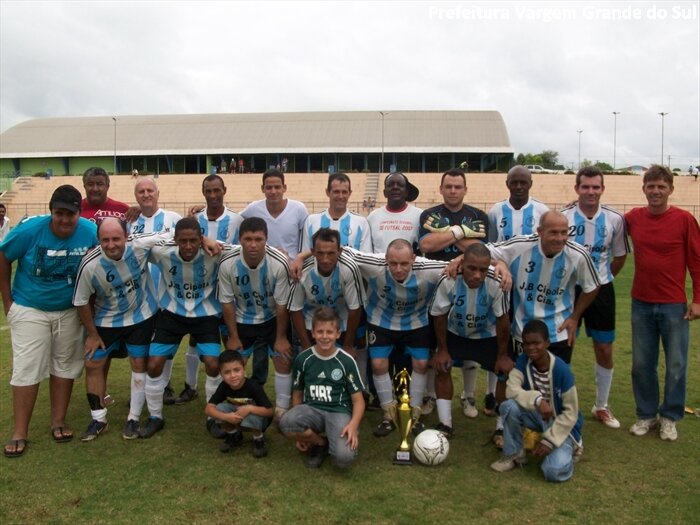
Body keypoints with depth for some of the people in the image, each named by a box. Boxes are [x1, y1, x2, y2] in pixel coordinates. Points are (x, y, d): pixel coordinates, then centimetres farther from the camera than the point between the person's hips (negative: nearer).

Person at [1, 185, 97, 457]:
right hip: (29, 310, -2)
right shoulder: (29, 229, -21)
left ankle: (58, 422, 25)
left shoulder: (90, 232, -17)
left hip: (70, 311, 2)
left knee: (65, 366, 10)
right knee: (26, 369, -1)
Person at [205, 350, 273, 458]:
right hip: (236, 419, 4)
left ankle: (259, 440, -7)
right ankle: (234, 436, 3)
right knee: (220, 408, -22)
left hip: (256, 419, -4)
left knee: (251, 415, -37)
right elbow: (208, 409, -22)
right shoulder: (223, 387, -18)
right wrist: (226, 416, -39)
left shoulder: (253, 387, -29)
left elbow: (269, 411, -29)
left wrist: (249, 408, -43)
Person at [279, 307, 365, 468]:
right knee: (286, 423, -32)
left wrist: (353, 425, -21)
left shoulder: (346, 361, -5)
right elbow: (297, 393, 11)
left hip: (339, 412, -2)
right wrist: (300, 434, 9)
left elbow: (358, 400, -1)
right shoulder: (303, 359, 0)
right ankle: (321, 443, -1)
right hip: (311, 409, 3)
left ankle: (335, 442, 9)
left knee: (344, 457, -30)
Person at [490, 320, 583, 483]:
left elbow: (571, 412, -18)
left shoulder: (561, 370, -25)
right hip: (537, 416, 3)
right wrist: (537, 400, -41)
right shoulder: (523, 361, -14)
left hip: (561, 422, -3)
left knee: (554, 471, -26)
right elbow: (511, 390, -25)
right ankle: (515, 455, -5)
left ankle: (569, 447, 10)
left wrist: (549, 440, -21)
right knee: (509, 406, -29)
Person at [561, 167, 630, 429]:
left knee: (605, 351, 8)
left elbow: (620, 255, 10)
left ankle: (601, 406, 26)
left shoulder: (615, 219, -4)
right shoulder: (562, 217, -10)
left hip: (601, 290, 2)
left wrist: (604, 278, 8)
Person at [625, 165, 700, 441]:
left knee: (676, 365, 6)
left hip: (674, 305, -2)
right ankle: (646, 415, 26)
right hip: (641, 304, 3)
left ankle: (670, 418, 24)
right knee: (642, 364, 10)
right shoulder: (632, 218, 1)